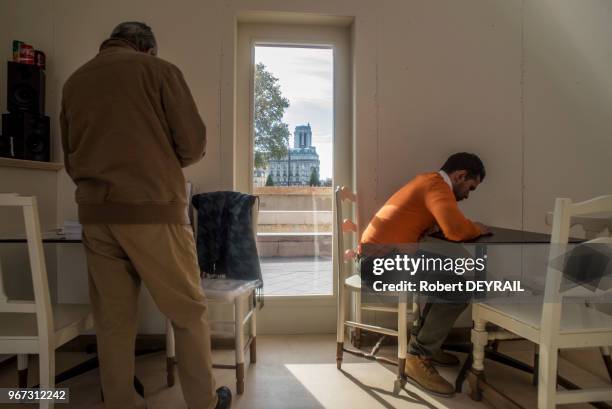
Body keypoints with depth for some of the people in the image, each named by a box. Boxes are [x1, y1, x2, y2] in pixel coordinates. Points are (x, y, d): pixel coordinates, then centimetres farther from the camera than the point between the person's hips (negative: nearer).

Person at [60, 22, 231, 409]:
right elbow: (194, 144, -2)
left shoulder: (74, 82, 18)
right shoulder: (159, 69, 3)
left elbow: (69, 158, 21)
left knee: (113, 321, 12)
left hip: (95, 213, 5)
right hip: (152, 209, -5)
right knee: (189, 312, 8)